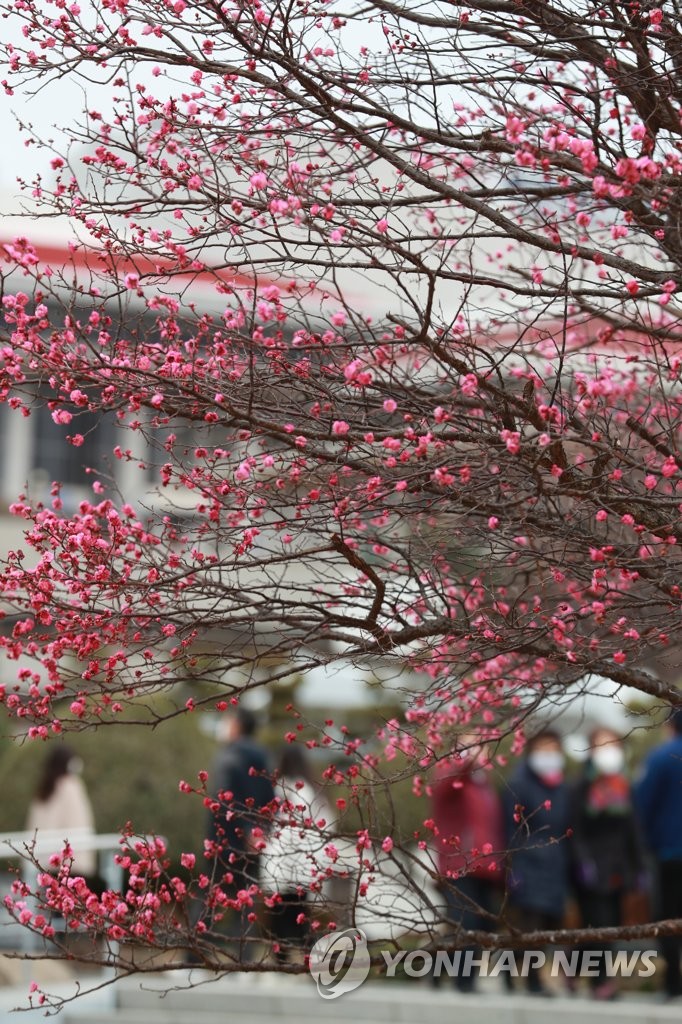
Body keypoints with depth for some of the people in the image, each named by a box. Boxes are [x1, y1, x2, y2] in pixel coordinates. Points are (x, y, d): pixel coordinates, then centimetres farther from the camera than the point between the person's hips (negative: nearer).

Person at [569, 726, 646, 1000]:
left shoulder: (622, 788, 12)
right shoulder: (582, 788, -3)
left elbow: (632, 831, 14)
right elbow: (575, 831, -8)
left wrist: (638, 868, 12)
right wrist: (583, 862, -18)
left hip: (617, 871, 6)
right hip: (592, 869, -5)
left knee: (612, 924, 6)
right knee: (597, 924, -10)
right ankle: (601, 981, -7)